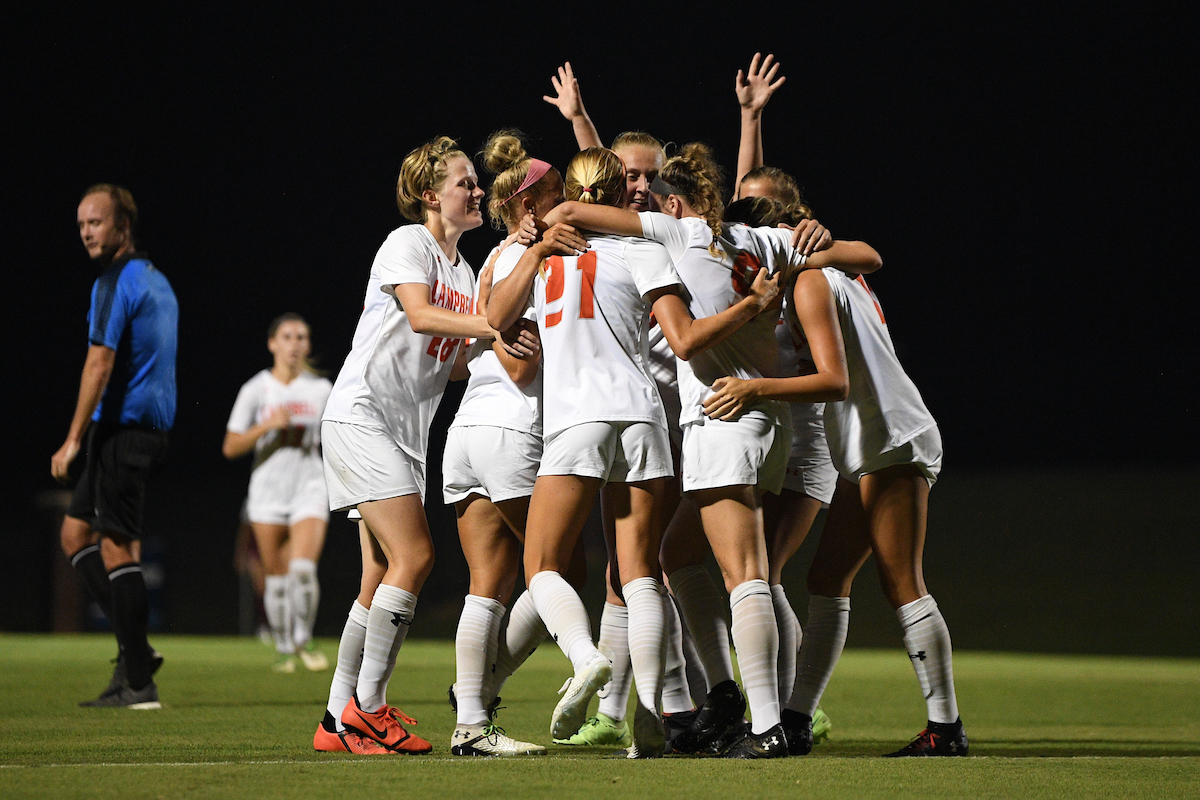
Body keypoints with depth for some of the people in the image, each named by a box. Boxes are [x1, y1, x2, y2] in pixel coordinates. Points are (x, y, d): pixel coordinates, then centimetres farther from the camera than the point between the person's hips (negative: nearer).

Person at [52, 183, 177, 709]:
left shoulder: (115, 283, -12)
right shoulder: (157, 282, 18)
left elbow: (99, 365, -18)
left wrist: (73, 440, -16)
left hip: (122, 425, -10)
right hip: (151, 428, 10)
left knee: (116, 547, -7)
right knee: (75, 532, 14)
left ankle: (138, 683, -7)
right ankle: (135, 650, 9)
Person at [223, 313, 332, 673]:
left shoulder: (322, 388, 4)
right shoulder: (255, 390, -2)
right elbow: (230, 447, -4)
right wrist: (268, 425, -16)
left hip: (309, 488, 0)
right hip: (268, 491, 0)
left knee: (303, 567, -18)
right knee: (276, 574, 3)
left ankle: (304, 639, 3)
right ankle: (283, 647, 19)